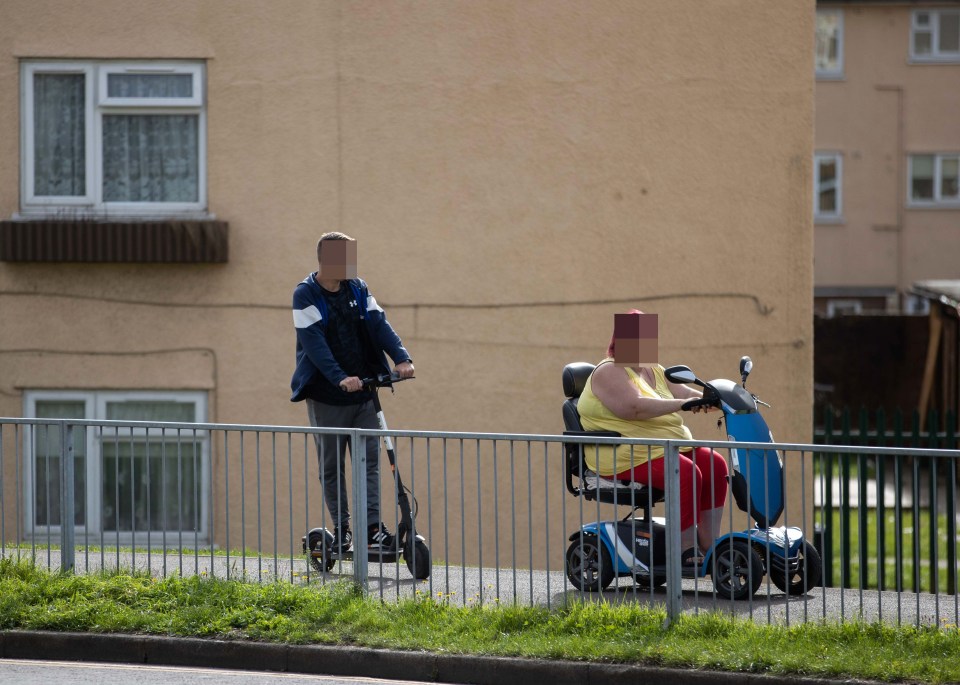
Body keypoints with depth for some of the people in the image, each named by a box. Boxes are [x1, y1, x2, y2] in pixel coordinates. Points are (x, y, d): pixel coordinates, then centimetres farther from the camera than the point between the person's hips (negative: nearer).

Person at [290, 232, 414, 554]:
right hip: (327, 395, -4)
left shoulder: (358, 289, 7)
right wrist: (340, 378, -32)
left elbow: (378, 324, -3)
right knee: (331, 465, 3)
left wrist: (401, 357, -21)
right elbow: (314, 343, -19)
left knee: (369, 460, -4)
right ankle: (341, 530, 12)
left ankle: (373, 528, -7)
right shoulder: (306, 295, -8)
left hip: (363, 389, 4)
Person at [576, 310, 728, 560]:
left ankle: (709, 544, -9)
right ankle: (686, 549, -25)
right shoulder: (609, 372, -7)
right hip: (627, 455, -9)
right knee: (686, 473, -29)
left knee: (715, 464, -9)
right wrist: (682, 404, -27)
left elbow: (685, 393, 16)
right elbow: (634, 407, -22)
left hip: (671, 447, 9)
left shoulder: (654, 371, 22)